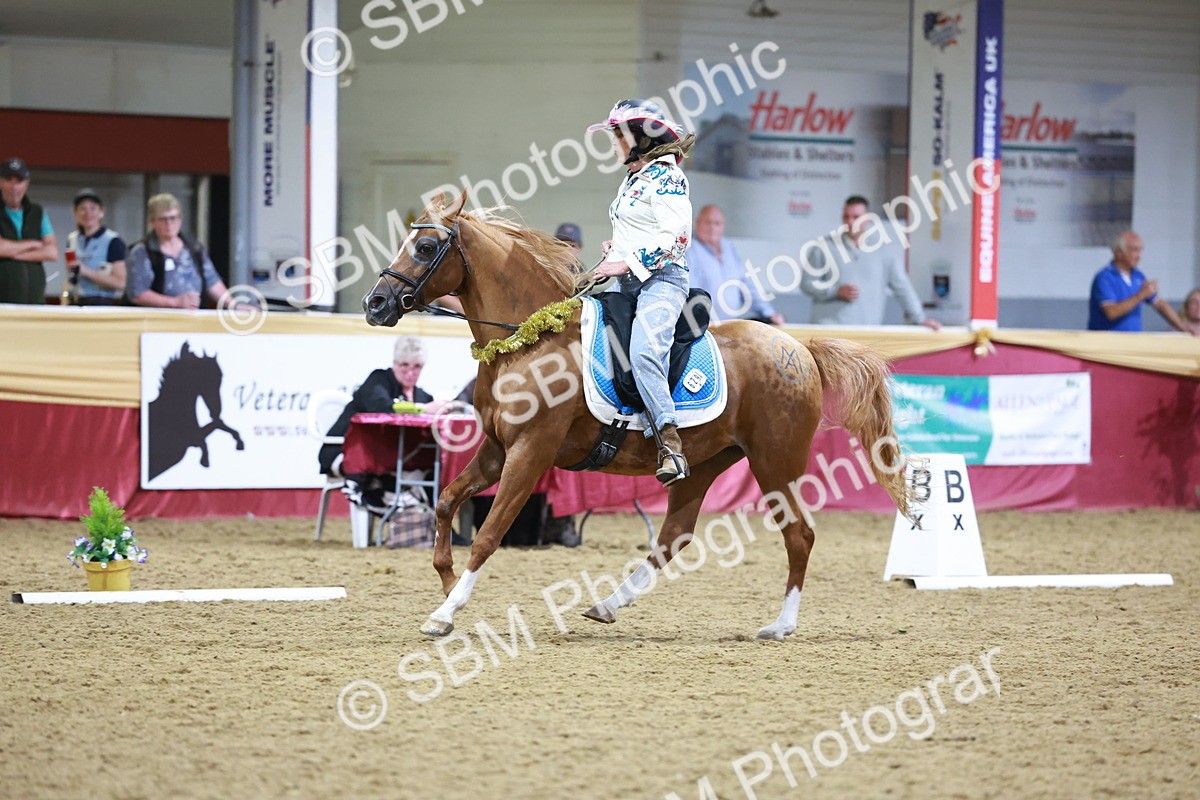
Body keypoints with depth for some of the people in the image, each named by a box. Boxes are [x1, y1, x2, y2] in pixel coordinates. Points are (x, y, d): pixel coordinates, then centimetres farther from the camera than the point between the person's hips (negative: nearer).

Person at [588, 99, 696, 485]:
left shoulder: (666, 176, -7)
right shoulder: (633, 179, 22)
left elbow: (674, 236, -17)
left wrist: (628, 263, -20)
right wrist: (615, 247, 14)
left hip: (661, 280, -11)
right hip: (626, 283, 11)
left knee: (643, 352, -30)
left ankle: (670, 445, -34)